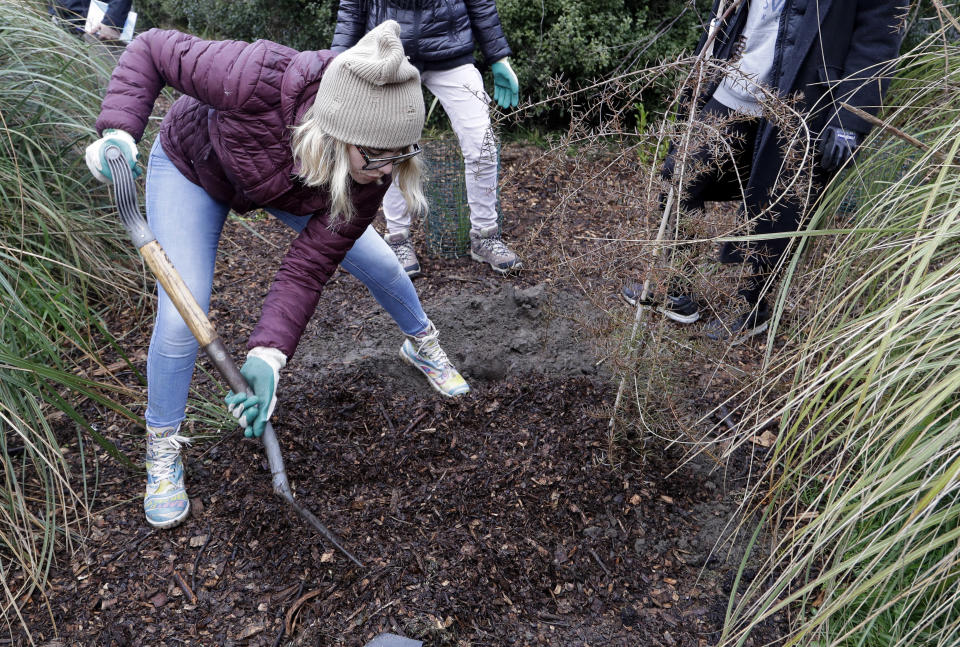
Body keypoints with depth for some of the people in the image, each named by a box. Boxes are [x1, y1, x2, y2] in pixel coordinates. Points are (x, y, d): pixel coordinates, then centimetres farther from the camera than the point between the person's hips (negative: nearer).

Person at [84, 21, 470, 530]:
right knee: (181, 317, -13)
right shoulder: (259, 81, -44)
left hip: (287, 186, 3)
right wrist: (118, 131, -39)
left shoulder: (372, 166, -33)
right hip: (193, 167, -2)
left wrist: (268, 356, -40)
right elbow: (152, 49, -24)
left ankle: (422, 344, 37)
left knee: (379, 263, 3)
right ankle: (161, 449, 12)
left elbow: (309, 267, -31)